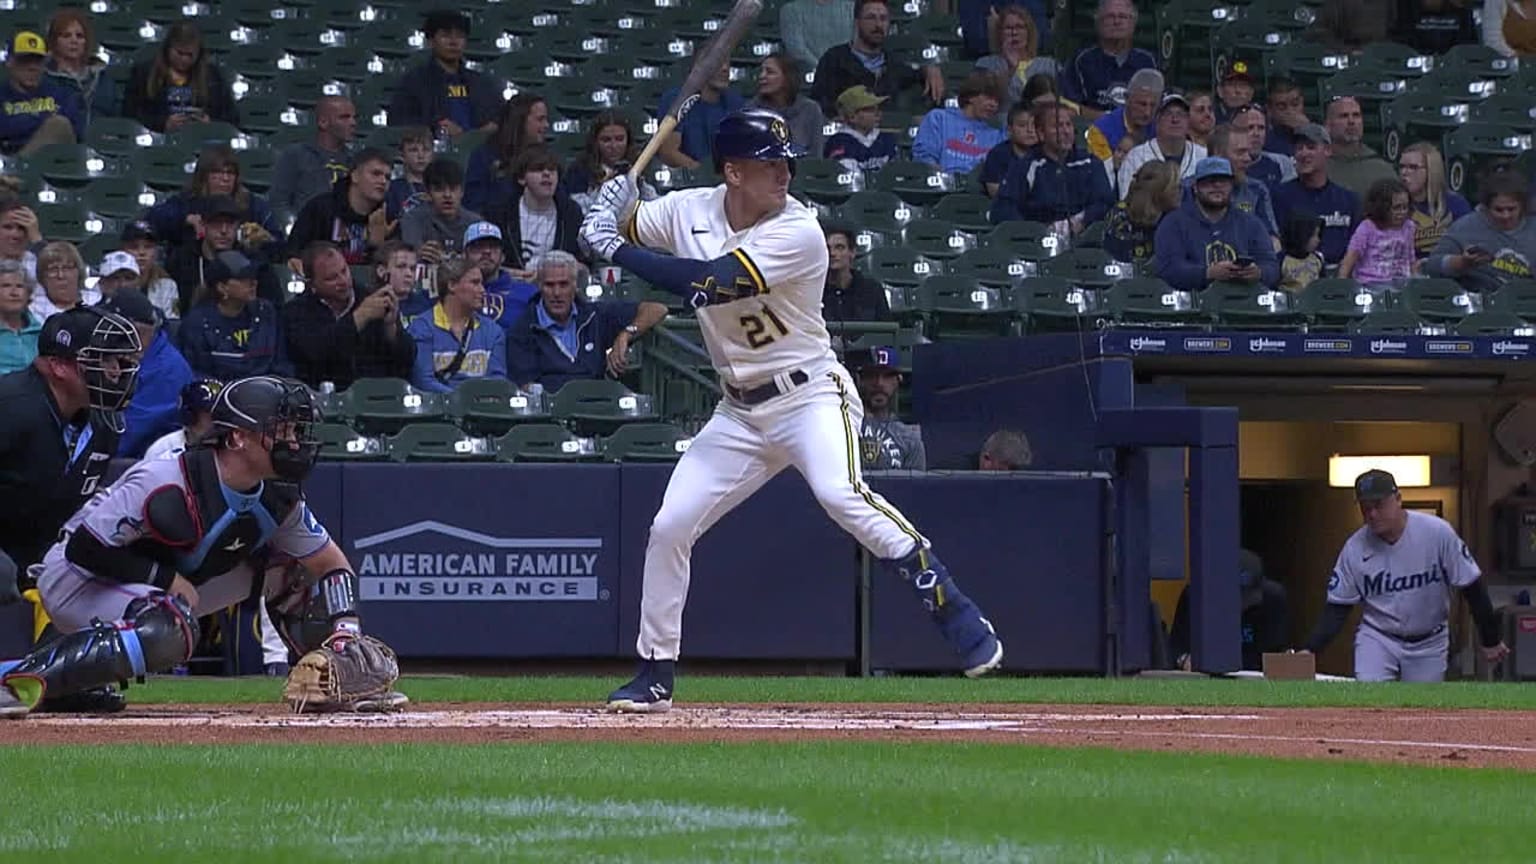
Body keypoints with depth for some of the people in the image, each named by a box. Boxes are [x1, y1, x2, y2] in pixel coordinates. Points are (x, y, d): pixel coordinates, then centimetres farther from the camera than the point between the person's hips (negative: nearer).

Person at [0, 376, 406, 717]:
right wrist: (165, 577, -26)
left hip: (160, 588, 8)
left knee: (280, 567, 1)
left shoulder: (279, 500, -8)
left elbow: (332, 564, 1)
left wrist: (347, 632, -15)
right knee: (171, 630, -39)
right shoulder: (166, 485, -30)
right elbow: (83, 548, -26)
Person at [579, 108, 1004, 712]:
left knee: (840, 494, -32)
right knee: (668, 528, 1)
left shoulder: (797, 232, -19)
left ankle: (961, 621, -27)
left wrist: (615, 250, -26)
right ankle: (655, 674, 17)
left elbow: (709, 281, -29)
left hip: (809, 396, -6)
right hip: (739, 411, 6)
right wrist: (613, 211, -14)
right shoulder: (690, 211, 0)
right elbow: (616, 231, 11)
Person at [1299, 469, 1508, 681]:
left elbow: (1471, 586, -9)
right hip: (1378, 638, 0)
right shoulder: (1354, 548, -12)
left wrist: (1490, 640, -4)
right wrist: (1310, 650, -15)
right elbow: (1337, 609, -3)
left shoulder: (1437, 533, -18)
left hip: (1428, 644, 0)